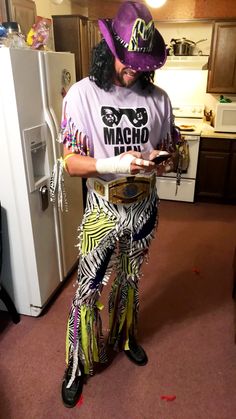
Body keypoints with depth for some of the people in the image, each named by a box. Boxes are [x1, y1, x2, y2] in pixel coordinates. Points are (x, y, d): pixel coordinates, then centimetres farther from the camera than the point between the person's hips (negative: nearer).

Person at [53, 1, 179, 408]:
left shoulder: (157, 97, -3)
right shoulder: (81, 94, -12)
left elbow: (169, 146, 9)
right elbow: (71, 161, -14)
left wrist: (161, 160, -16)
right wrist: (115, 164, -32)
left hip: (144, 209, 3)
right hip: (103, 211, -3)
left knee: (130, 280, 22)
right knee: (89, 289, 7)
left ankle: (126, 337, 50)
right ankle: (78, 364, 32)